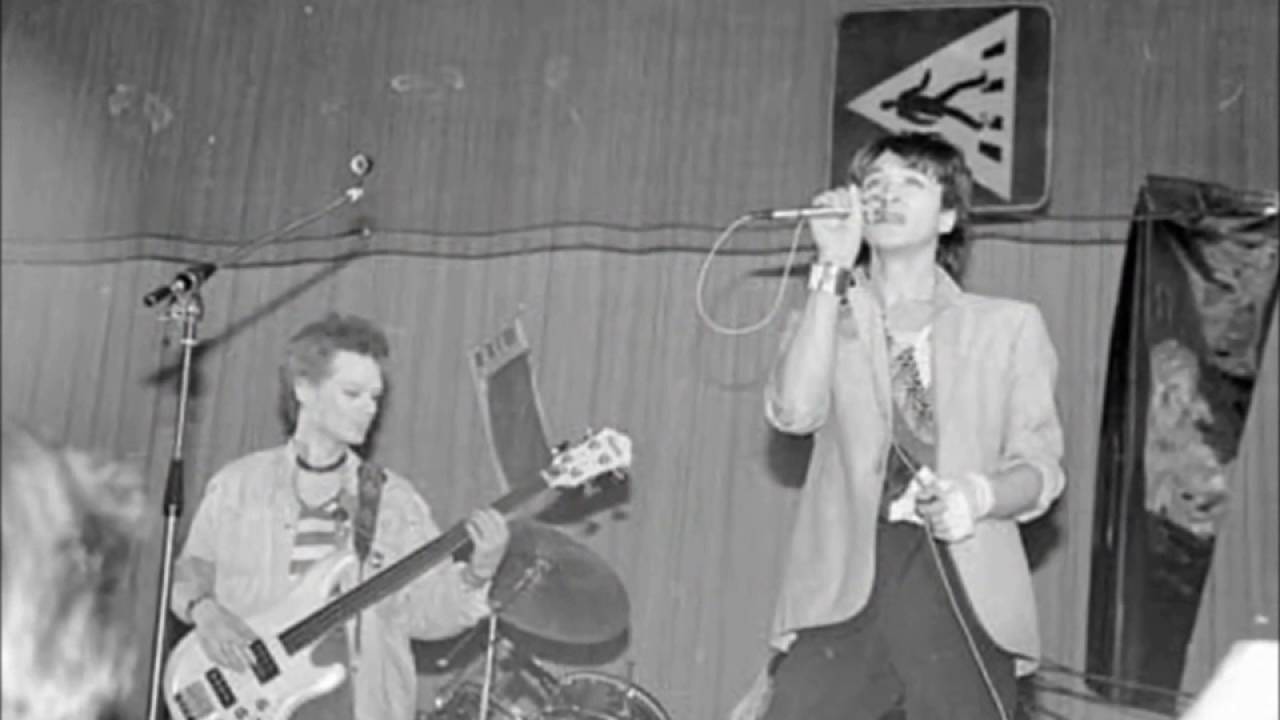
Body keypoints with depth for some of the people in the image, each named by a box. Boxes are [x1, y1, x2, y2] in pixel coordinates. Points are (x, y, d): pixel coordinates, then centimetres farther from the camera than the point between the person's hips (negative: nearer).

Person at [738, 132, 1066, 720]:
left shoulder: (1009, 325, 16)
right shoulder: (827, 320, 18)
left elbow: (1039, 467, 10)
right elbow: (794, 411, -3)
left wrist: (979, 495, -13)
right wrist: (832, 271, -3)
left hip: (965, 591, 0)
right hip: (843, 589, 0)